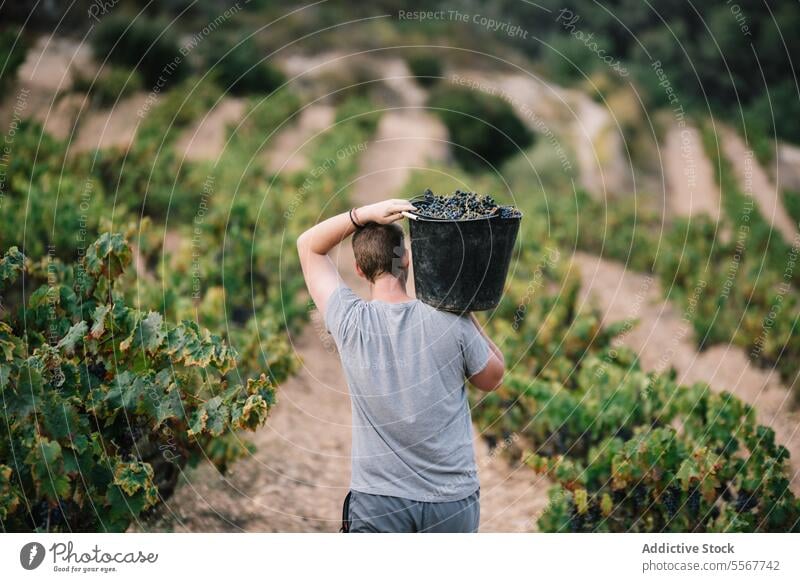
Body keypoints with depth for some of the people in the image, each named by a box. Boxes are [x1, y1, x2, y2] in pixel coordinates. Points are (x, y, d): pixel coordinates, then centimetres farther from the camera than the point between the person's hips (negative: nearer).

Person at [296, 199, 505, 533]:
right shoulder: (452, 322, -11)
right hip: (452, 501, 1)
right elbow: (492, 378, 9)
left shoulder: (351, 323, -10)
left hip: (378, 502, -1)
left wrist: (365, 214, -6)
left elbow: (308, 246, 4)